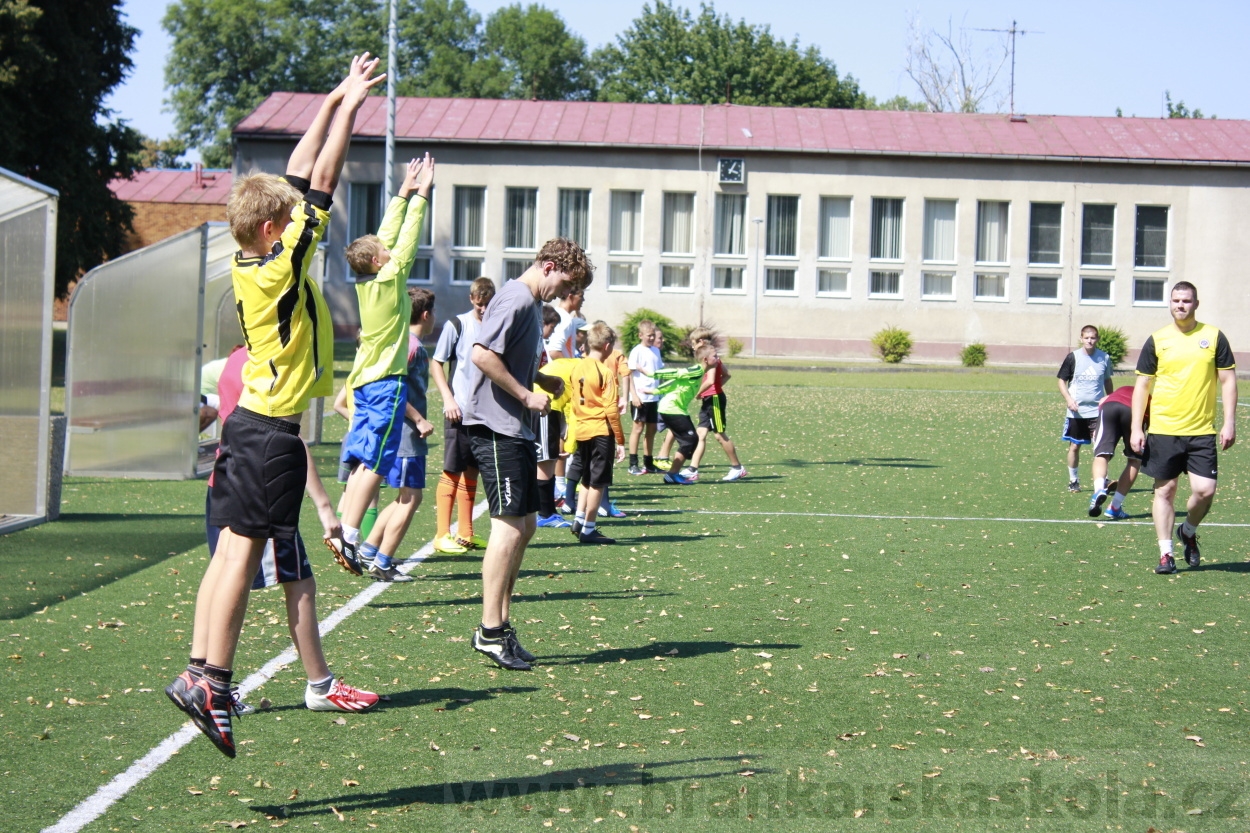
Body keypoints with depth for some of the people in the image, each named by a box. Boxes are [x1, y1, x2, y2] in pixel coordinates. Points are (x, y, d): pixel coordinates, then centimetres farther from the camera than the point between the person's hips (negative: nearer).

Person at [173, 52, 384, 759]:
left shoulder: (252, 261, 7)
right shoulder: (281, 265, -14)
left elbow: (299, 177, 14)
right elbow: (320, 184, -11)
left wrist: (335, 102, 18)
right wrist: (348, 109, -2)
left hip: (248, 425, 8)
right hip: (273, 435, -8)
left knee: (232, 550, 7)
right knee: (246, 552, -8)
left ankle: (204, 670, 8)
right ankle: (214, 683, -9)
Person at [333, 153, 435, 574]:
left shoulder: (366, 282, 8)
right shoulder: (390, 279, -11)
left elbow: (389, 234, 16)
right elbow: (406, 239, -10)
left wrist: (405, 192, 20)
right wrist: (421, 195, -2)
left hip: (365, 381, 8)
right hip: (386, 383, -8)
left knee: (362, 463, 8)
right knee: (374, 464, -9)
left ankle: (343, 531, 4)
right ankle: (348, 535, -15)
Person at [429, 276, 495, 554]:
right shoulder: (456, 325, -5)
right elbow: (436, 364, -3)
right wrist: (448, 399, -12)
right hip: (459, 411, -5)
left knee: (471, 472, 11)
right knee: (452, 471, -3)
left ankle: (465, 534, 17)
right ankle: (443, 535, 0)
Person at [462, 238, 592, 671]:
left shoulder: (534, 305, 18)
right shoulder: (514, 300, -14)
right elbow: (483, 356, -23)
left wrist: (544, 380, 9)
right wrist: (527, 395, -17)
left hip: (516, 428, 11)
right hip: (495, 427, -11)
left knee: (524, 526, 12)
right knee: (509, 527, -9)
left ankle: (499, 624, 18)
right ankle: (491, 632, -6)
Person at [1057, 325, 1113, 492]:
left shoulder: (1104, 358, 3)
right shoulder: (1073, 357, -3)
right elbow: (1062, 381, 1)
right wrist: (1068, 399, -13)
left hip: (1098, 411, 0)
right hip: (1076, 411, 0)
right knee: (1074, 446, 8)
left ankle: (1101, 483, -3)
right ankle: (1073, 481, 22)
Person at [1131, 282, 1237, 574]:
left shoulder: (1214, 337, 3)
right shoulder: (1157, 341, 3)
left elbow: (1228, 381, 5)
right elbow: (1142, 386, 5)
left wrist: (1229, 423, -3)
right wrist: (1136, 429, -2)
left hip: (1202, 431, 0)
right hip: (1163, 430, 0)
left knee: (1204, 490, -7)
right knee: (1165, 490, 3)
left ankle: (1188, 531, 23)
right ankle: (1165, 553, 11)